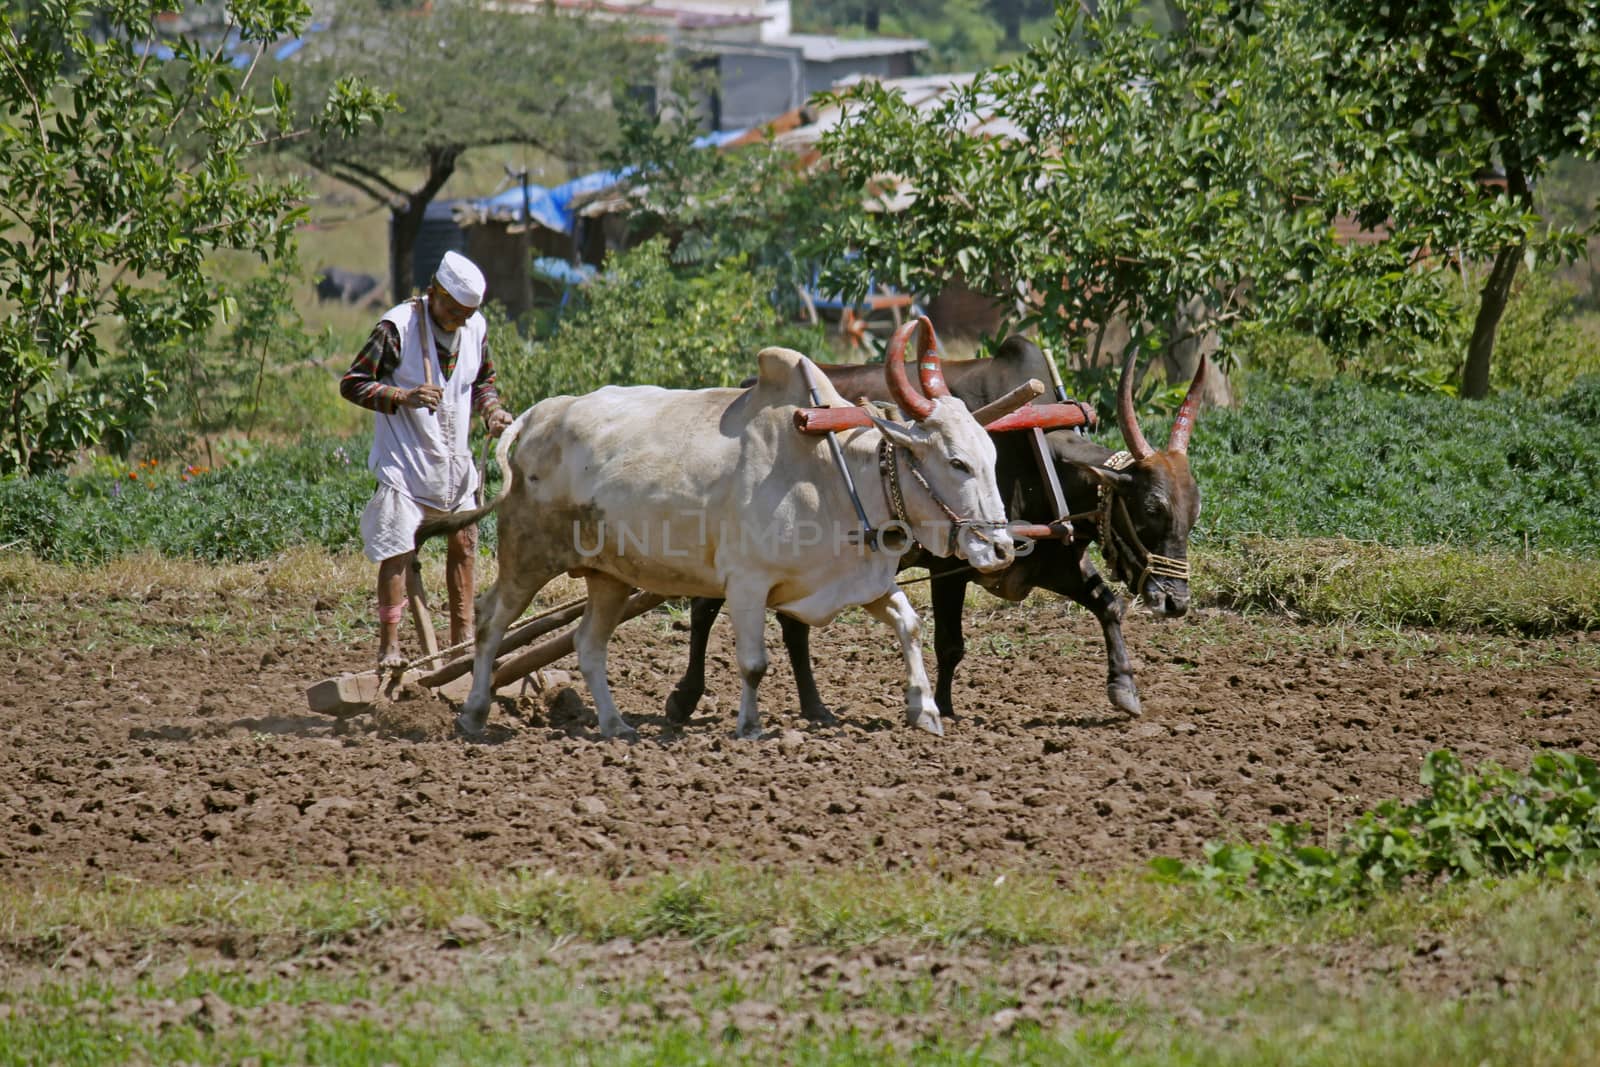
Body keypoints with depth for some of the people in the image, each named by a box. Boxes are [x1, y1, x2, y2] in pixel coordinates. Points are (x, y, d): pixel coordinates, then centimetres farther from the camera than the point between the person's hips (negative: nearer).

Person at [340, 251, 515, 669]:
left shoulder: (475, 328, 3)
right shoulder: (398, 326, -16)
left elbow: (484, 381, 20)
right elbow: (352, 384, -16)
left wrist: (492, 409, -2)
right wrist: (403, 396, -30)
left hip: (454, 460, 7)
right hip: (405, 459, -7)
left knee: (463, 542, 12)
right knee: (399, 551, -9)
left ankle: (463, 637, 25)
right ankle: (389, 648, -6)